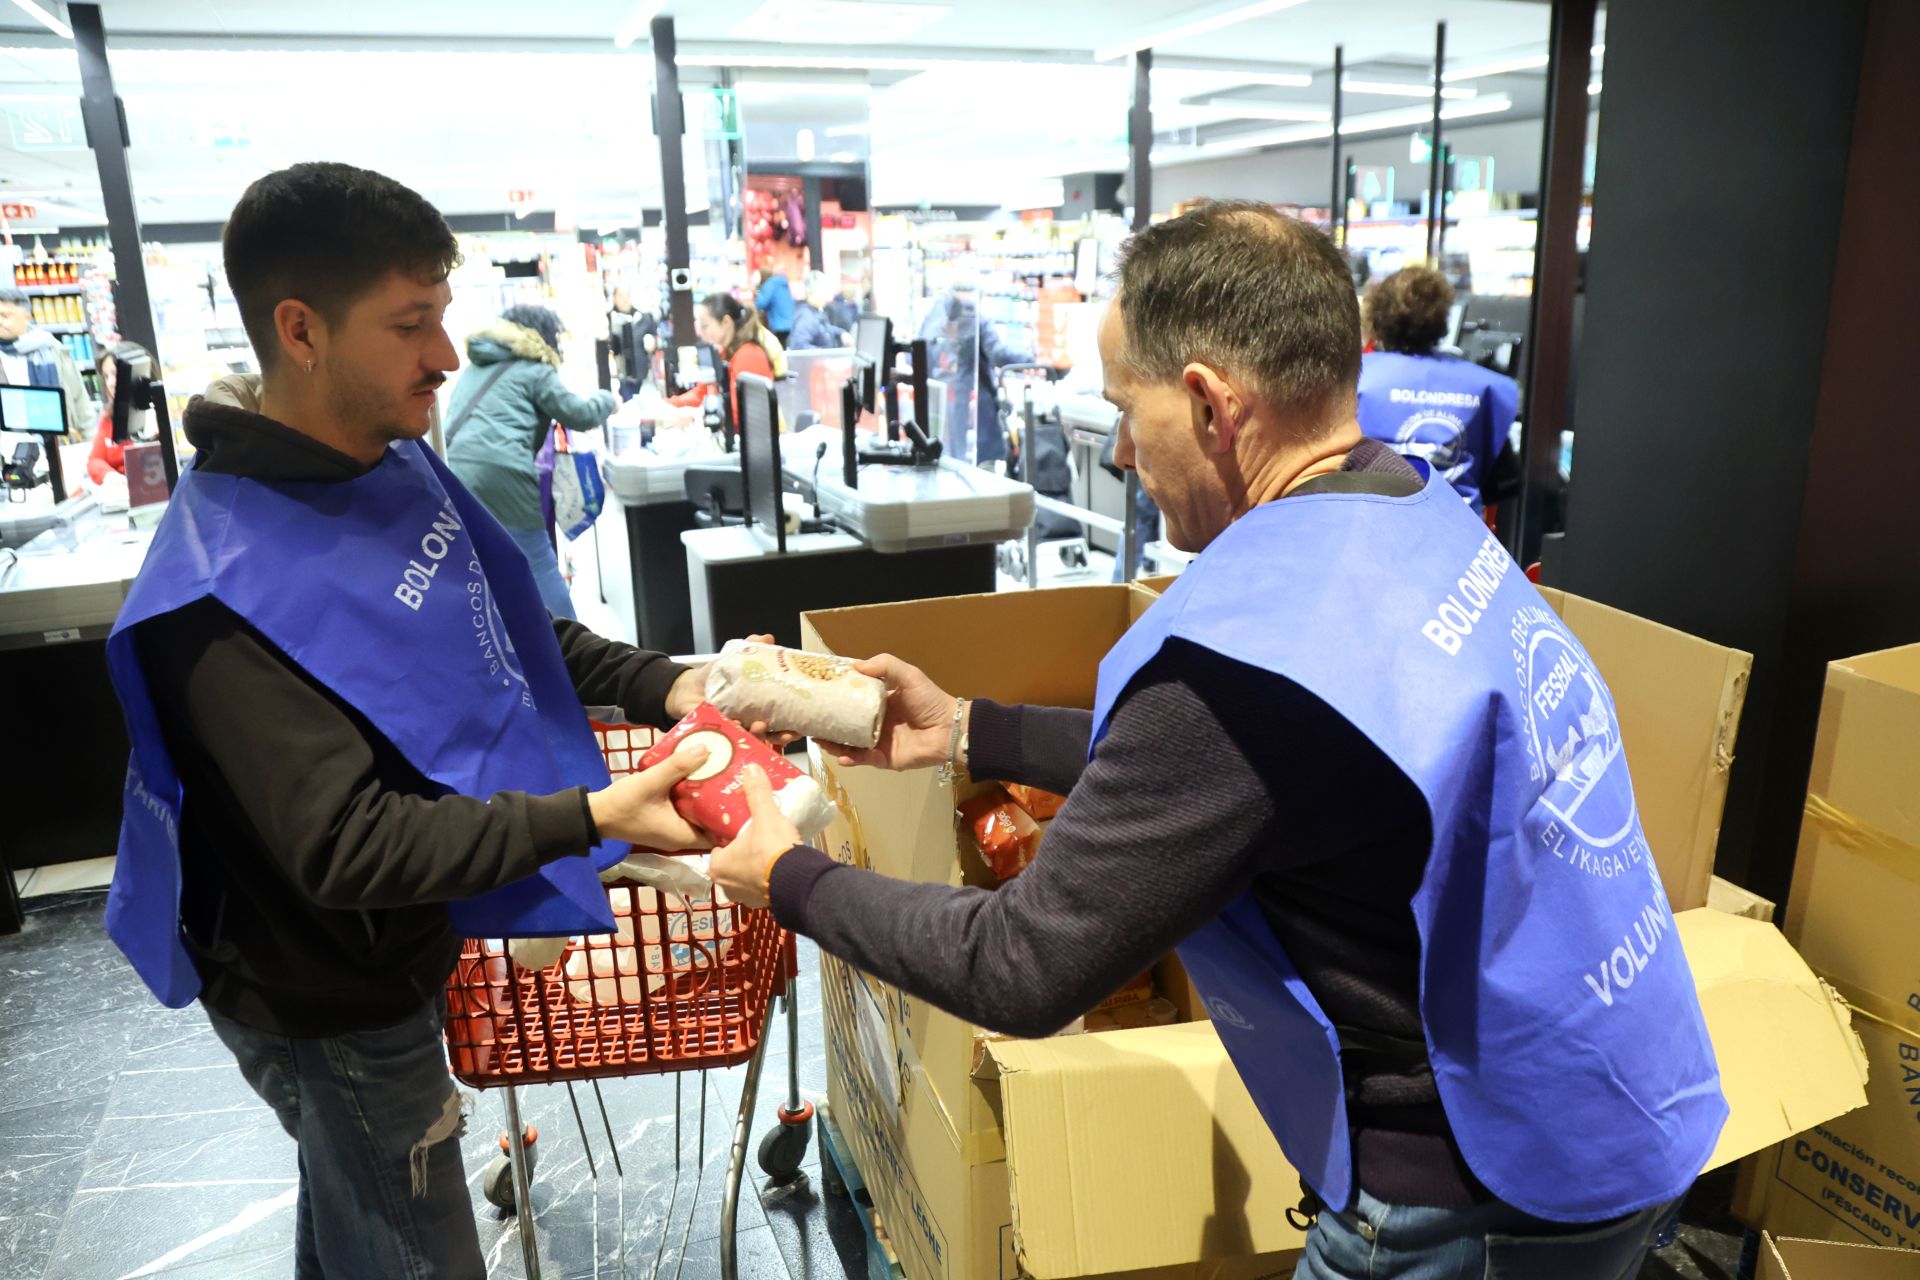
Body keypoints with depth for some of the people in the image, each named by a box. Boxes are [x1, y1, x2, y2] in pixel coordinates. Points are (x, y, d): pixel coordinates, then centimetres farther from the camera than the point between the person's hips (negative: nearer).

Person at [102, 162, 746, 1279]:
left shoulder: (397, 466, -4)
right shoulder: (227, 590, -31)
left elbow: (496, 627, 7)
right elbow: (342, 846, -32)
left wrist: (663, 687, -7)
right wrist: (591, 818, -38)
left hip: (389, 950, 8)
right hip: (331, 1008, -8)